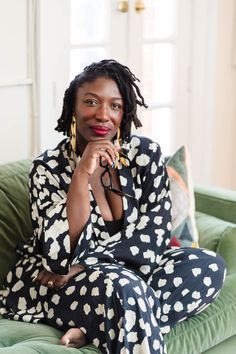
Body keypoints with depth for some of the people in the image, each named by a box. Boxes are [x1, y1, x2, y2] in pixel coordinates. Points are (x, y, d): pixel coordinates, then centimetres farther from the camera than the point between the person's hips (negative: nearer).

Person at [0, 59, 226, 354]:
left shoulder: (146, 154, -5)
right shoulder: (48, 168, -12)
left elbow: (154, 239, -7)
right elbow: (63, 255, -21)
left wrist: (82, 267, -17)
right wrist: (83, 173, -28)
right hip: (56, 282, -6)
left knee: (210, 266, -18)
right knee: (126, 288, -37)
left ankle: (90, 329, -22)